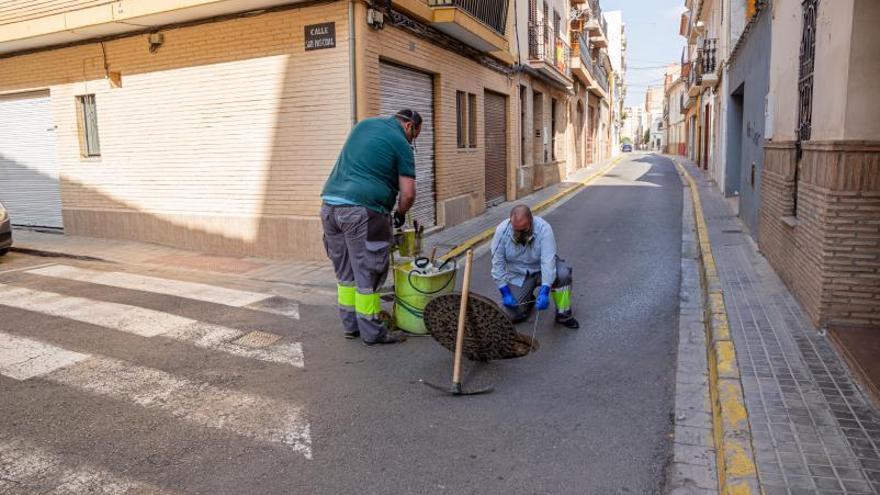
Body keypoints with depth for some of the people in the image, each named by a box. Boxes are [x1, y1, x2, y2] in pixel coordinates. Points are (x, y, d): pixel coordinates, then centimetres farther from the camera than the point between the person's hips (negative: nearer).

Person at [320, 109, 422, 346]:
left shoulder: (364, 124, 20)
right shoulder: (401, 144, -1)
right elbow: (408, 194, -6)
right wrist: (400, 213, 15)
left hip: (330, 203, 7)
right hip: (362, 210, -7)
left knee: (345, 272, 16)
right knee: (368, 275, 3)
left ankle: (350, 326, 26)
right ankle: (372, 332, 13)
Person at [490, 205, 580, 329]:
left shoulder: (543, 228, -26)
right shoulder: (502, 230, -21)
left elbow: (548, 260, -33)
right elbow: (497, 263, -16)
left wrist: (544, 292, -43)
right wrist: (505, 292, -22)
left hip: (542, 269, -1)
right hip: (518, 275, 1)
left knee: (563, 273, -32)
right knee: (514, 315, -12)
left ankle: (563, 314, -11)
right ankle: (527, 298, 22)